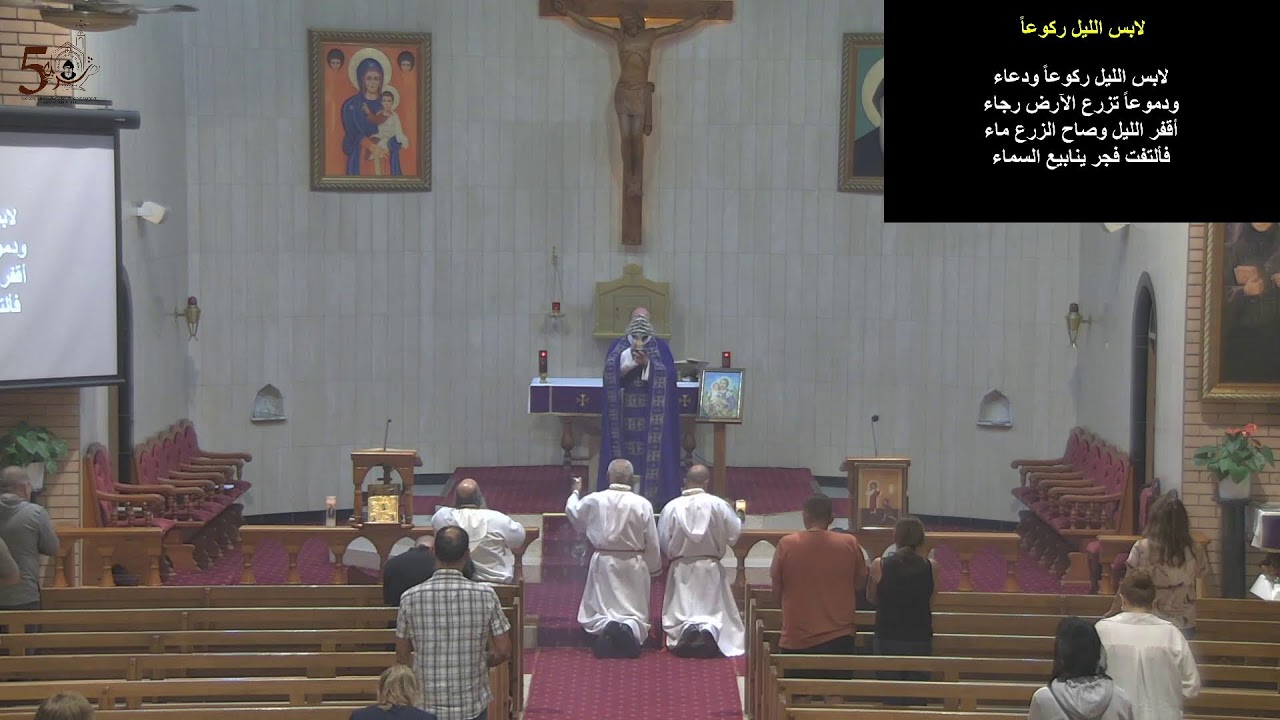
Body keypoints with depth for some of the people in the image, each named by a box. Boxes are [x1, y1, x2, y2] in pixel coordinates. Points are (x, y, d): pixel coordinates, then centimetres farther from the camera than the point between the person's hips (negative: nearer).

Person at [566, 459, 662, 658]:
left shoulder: (594, 500, -7)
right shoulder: (642, 504, -10)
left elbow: (573, 513, 16)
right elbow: (652, 542, -4)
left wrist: (575, 492, 35)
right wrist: (654, 568, 12)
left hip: (603, 563, 1)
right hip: (633, 566, 0)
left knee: (598, 609, 10)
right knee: (635, 611, 9)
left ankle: (605, 626, -24)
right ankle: (630, 628, -25)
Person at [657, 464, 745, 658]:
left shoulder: (671, 507, -8)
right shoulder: (719, 505, -10)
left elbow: (662, 542, -4)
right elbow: (734, 534, -2)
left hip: (681, 569, 0)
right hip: (710, 569, 0)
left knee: (681, 612, 8)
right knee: (713, 610, 6)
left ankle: (687, 628, -25)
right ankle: (709, 629, -26)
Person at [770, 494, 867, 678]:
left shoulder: (786, 544, -7)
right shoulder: (850, 544, -4)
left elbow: (776, 588, 3)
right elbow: (860, 582, 8)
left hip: (796, 641, 0)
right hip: (839, 639, 1)